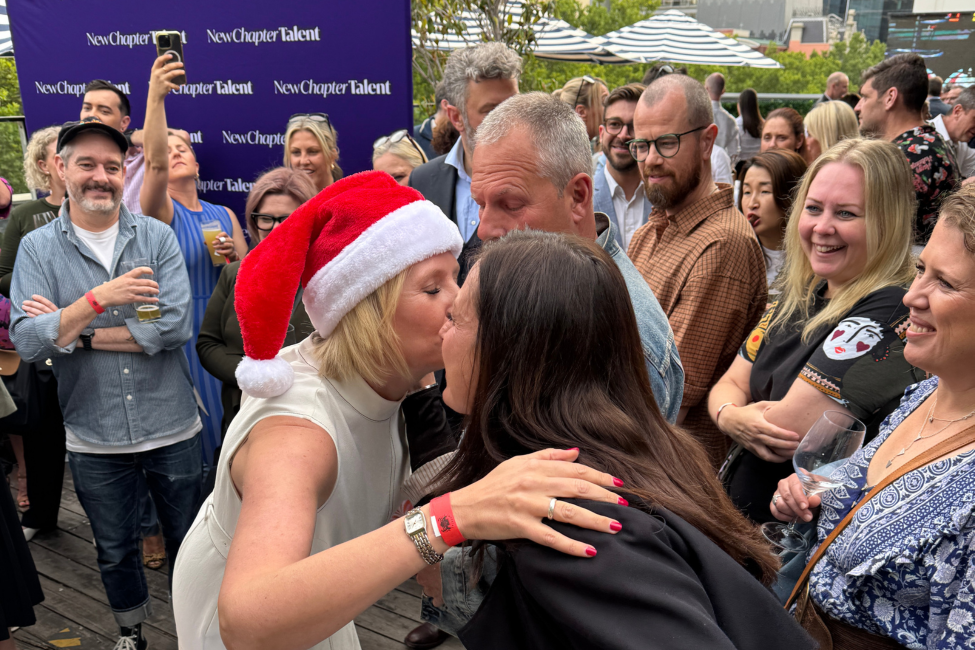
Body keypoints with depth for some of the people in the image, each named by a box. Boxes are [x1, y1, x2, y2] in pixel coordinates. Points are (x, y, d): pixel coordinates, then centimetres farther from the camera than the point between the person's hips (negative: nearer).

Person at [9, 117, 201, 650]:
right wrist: (98, 299, -26)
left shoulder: (157, 236, -5)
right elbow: (26, 343, -13)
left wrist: (73, 331, -14)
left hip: (172, 430, -1)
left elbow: (175, 326, -17)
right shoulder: (37, 248, -3)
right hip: (95, 441, 1)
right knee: (115, 551, 20)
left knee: (188, 541, 17)